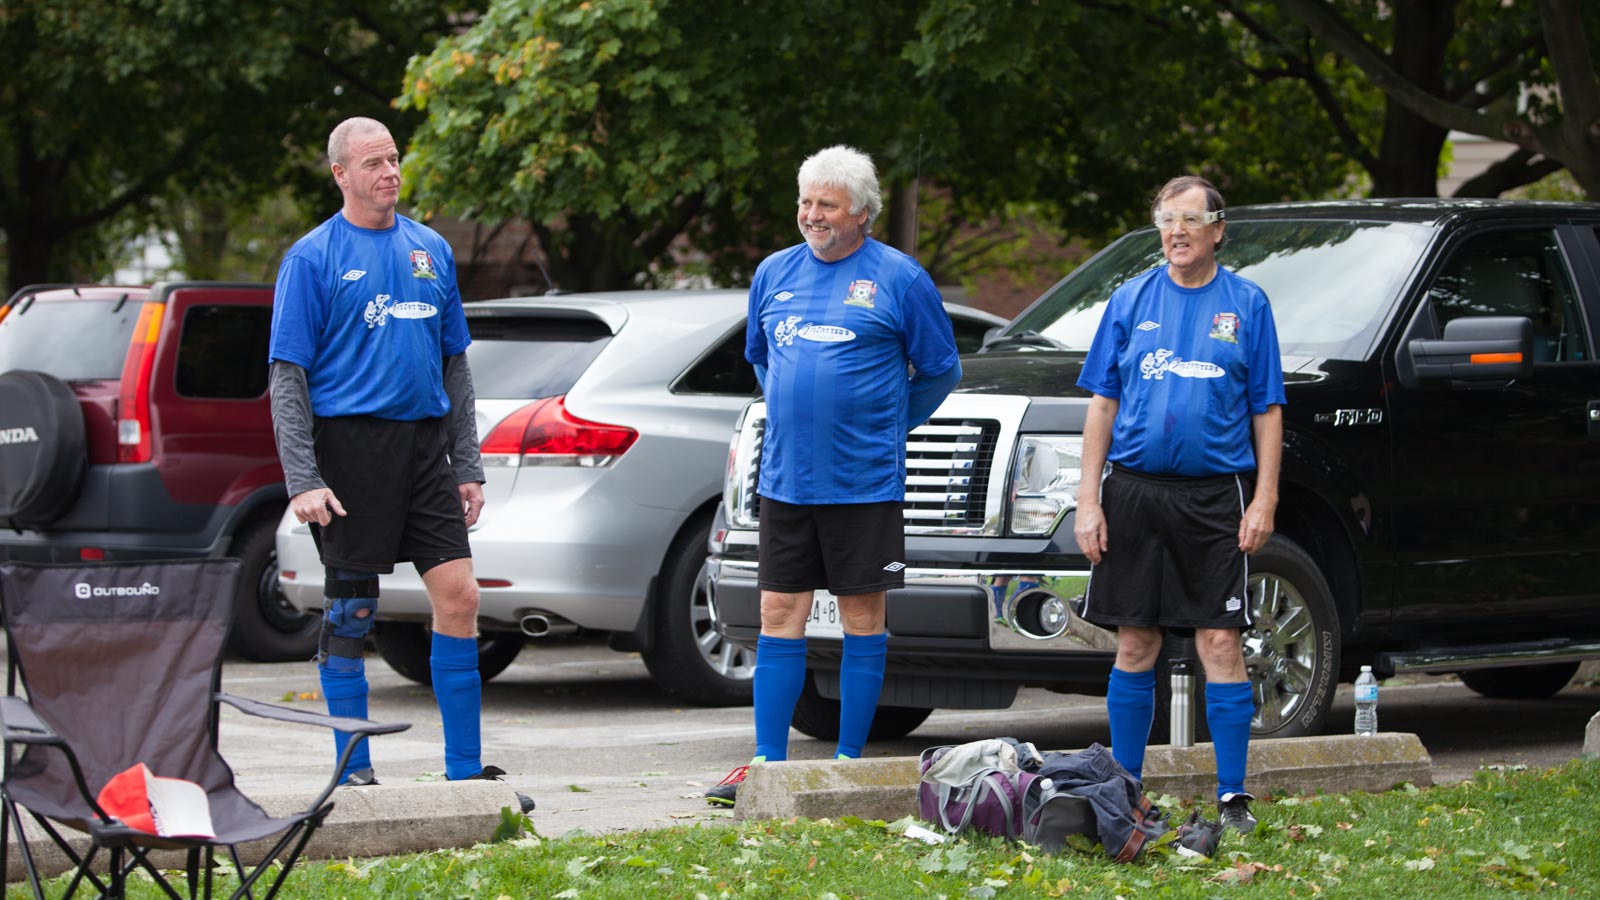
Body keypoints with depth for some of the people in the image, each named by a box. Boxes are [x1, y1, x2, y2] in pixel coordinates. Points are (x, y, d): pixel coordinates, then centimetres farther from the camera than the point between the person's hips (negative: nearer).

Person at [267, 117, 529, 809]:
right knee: (350, 614, 1)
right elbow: (289, 374, -5)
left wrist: (468, 466, 12)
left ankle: (466, 769, 2)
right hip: (351, 444, -4)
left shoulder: (430, 249, 13)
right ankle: (354, 772, 9)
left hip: (425, 442, 4)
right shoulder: (312, 257, -2)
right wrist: (302, 479, -13)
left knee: (458, 596, -4)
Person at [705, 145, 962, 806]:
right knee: (779, 618, 3)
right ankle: (768, 764, 6)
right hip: (786, 477, 4)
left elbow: (940, 371, 5)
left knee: (862, 619, 3)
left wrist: (886, 426, 6)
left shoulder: (899, 278, -3)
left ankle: (849, 763, 9)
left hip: (863, 480, -4)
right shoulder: (775, 273, 9)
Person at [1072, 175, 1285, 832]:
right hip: (1134, 489, 1)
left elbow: (1267, 410, 6)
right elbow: (1102, 403, 7)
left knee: (1221, 643, -5)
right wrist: (1088, 500, 0)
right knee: (1135, 644, 5)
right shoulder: (1131, 301, 8)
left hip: (1215, 495, -1)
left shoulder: (1246, 304, 5)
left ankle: (1232, 796, -1)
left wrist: (1264, 499, -3)